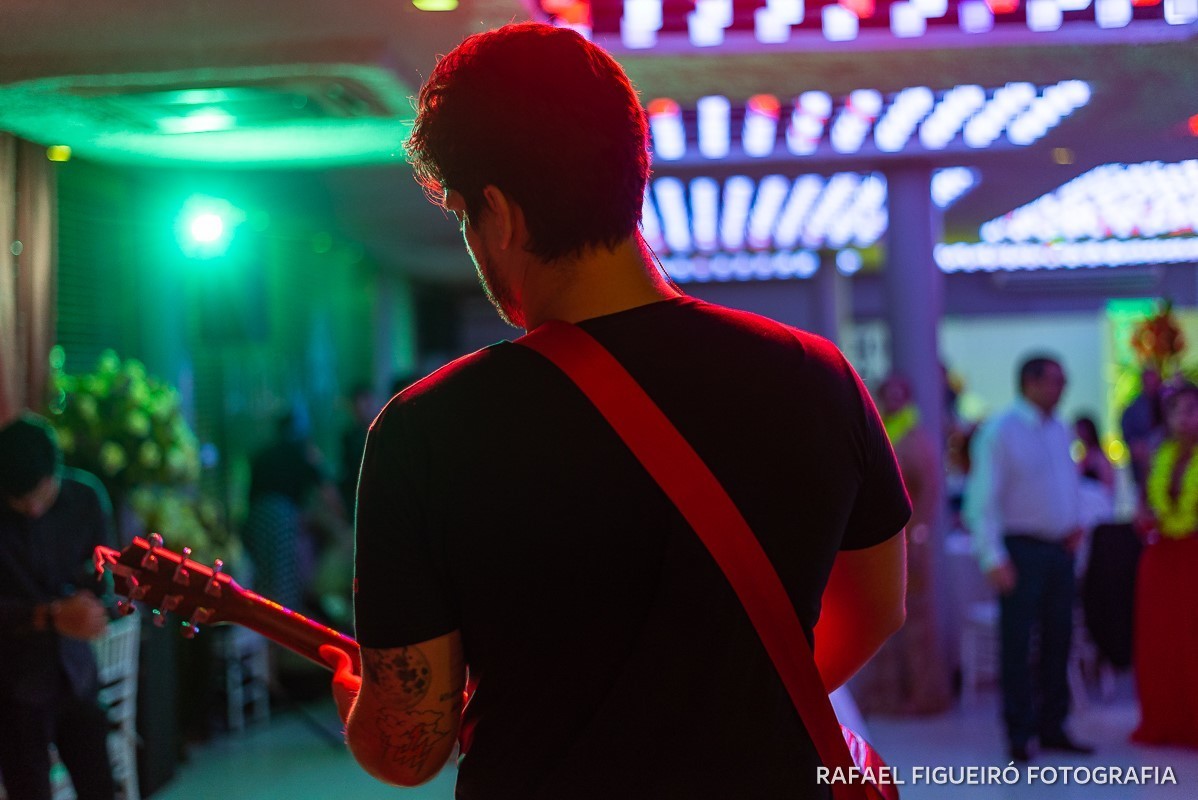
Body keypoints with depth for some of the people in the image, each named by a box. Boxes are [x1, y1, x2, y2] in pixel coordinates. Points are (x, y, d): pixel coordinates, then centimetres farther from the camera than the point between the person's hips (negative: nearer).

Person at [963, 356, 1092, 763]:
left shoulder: (1060, 431, 11)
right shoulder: (999, 431, -10)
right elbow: (982, 500, -13)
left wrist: (1076, 524, 10)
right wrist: (994, 558, -18)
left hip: (1059, 547, 7)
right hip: (1022, 548, -7)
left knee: (1059, 638, 11)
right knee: (1017, 644, -2)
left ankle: (1052, 727, 22)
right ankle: (1019, 735, 8)